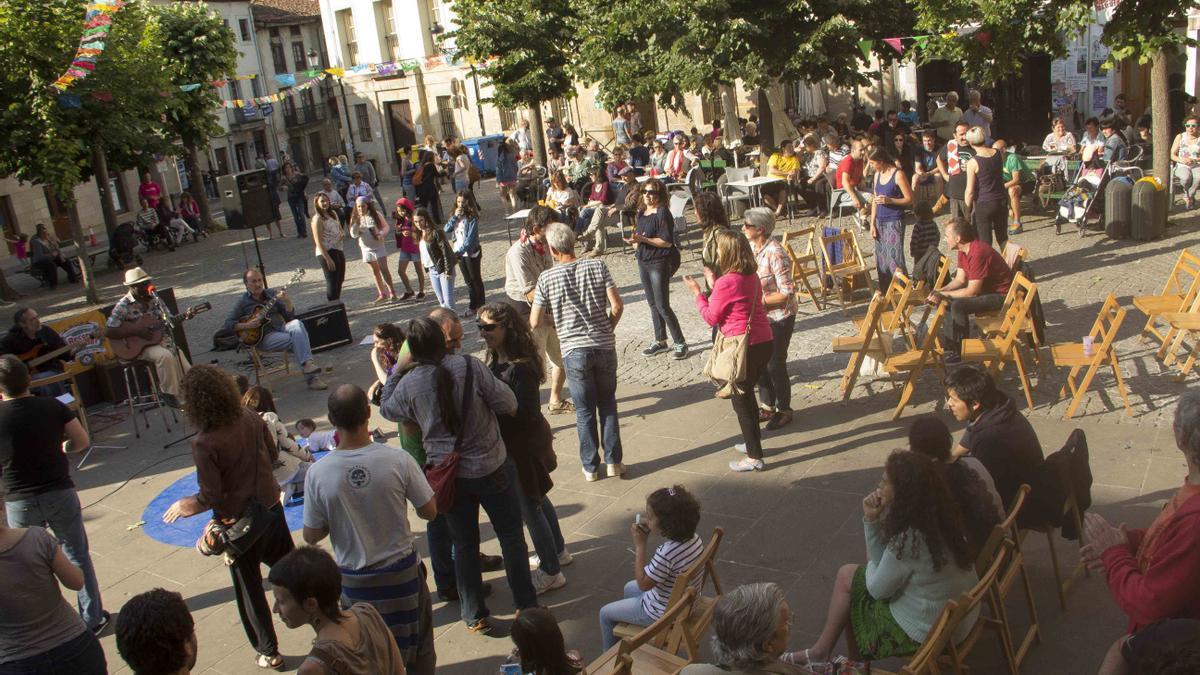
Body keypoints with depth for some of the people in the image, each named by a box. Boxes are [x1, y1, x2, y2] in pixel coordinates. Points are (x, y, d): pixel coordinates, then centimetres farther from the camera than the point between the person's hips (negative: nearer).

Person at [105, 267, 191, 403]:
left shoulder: (154, 299, 8)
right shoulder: (124, 306, -9)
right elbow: (108, 331, -14)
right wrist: (136, 331, -20)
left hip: (163, 339, 6)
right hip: (140, 347, -6)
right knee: (166, 356, -31)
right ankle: (169, 394, -17)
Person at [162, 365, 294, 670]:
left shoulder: (204, 443, -24)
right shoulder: (250, 419, -9)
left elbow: (210, 497, -19)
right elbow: (273, 454, 5)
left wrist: (184, 506, -1)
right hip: (269, 506, 4)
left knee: (249, 589, 14)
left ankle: (269, 653, 26)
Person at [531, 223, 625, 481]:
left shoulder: (547, 278, -7)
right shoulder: (597, 266, -4)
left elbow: (535, 322, -5)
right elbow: (617, 305, -8)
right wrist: (607, 329, 10)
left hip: (574, 351, -1)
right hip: (605, 347, 1)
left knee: (585, 411, 11)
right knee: (608, 406, 17)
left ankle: (590, 467, 20)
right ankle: (614, 462, 20)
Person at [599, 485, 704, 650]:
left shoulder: (667, 552, -38)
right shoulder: (694, 538, -13)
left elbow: (643, 584, -24)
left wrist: (640, 545, -23)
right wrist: (647, 567, 1)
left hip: (663, 613, -8)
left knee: (606, 613, 11)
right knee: (629, 588, 32)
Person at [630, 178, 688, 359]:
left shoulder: (663, 213, -14)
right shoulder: (641, 213, 10)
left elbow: (667, 241, -20)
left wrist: (643, 239, -24)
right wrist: (636, 241, -2)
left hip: (660, 262, -8)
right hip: (643, 261, 8)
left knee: (662, 306, -8)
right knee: (653, 304, 14)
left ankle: (680, 343, 3)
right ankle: (660, 341, 25)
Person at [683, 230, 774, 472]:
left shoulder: (726, 282, -18)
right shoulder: (752, 277, 7)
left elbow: (711, 317, -8)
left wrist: (697, 292, 1)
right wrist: (714, 285, 20)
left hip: (745, 348, -9)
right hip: (764, 342, 9)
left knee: (741, 399, 4)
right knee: (746, 394, 25)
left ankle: (754, 457, 10)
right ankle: (753, 442, 39)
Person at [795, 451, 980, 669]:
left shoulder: (909, 539, -31)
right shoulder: (939, 516, -5)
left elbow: (878, 589, -14)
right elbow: (885, 565, 2)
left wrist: (870, 562, 6)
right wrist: (871, 520, -10)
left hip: (928, 633, -8)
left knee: (847, 576, 9)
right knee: (851, 574, 18)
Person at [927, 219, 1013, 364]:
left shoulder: (978, 253, -29)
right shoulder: (963, 250, 1)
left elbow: (972, 291, -27)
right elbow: (960, 280, 5)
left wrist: (943, 295, -20)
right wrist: (939, 291, -10)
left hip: (1001, 295, -10)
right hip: (984, 288, 10)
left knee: (958, 306, -25)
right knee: (947, 300, 7)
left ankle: (959, 354, -12)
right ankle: (948, 347, 11)